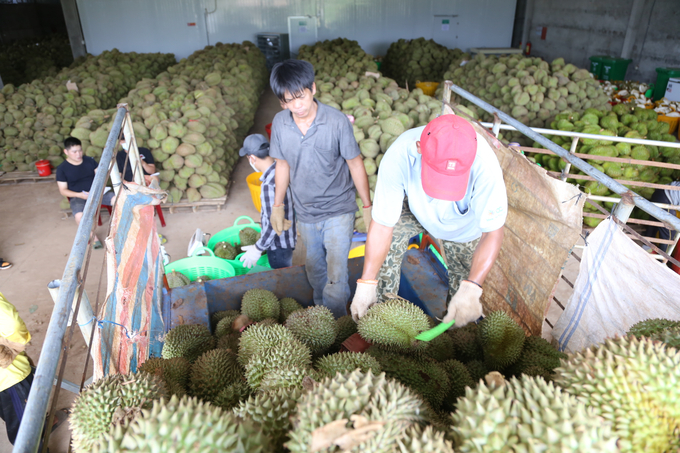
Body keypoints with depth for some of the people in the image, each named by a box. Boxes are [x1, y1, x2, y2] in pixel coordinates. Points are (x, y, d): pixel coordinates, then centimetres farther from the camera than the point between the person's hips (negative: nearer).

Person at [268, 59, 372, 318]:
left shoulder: (337, 121, -18)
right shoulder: (279, 123, -7)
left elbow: (355, 164, -9)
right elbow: (283, 165, 6)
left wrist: (367, 205, -5)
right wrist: (277, 205, 11)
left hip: (338, 211, -4)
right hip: (305, 212, 4)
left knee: (336, 274, -5)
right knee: (314, 269, 21)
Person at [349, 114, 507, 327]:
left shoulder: (484, 164, -44)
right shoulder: (398, 157, -42)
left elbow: (493, 232, -36)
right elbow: (382, 225, -34)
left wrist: (471, 289, -49)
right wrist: (366, 284, -34)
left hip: (465, 224, 0)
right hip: (418, 209, 1)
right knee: (388, 240, -19)